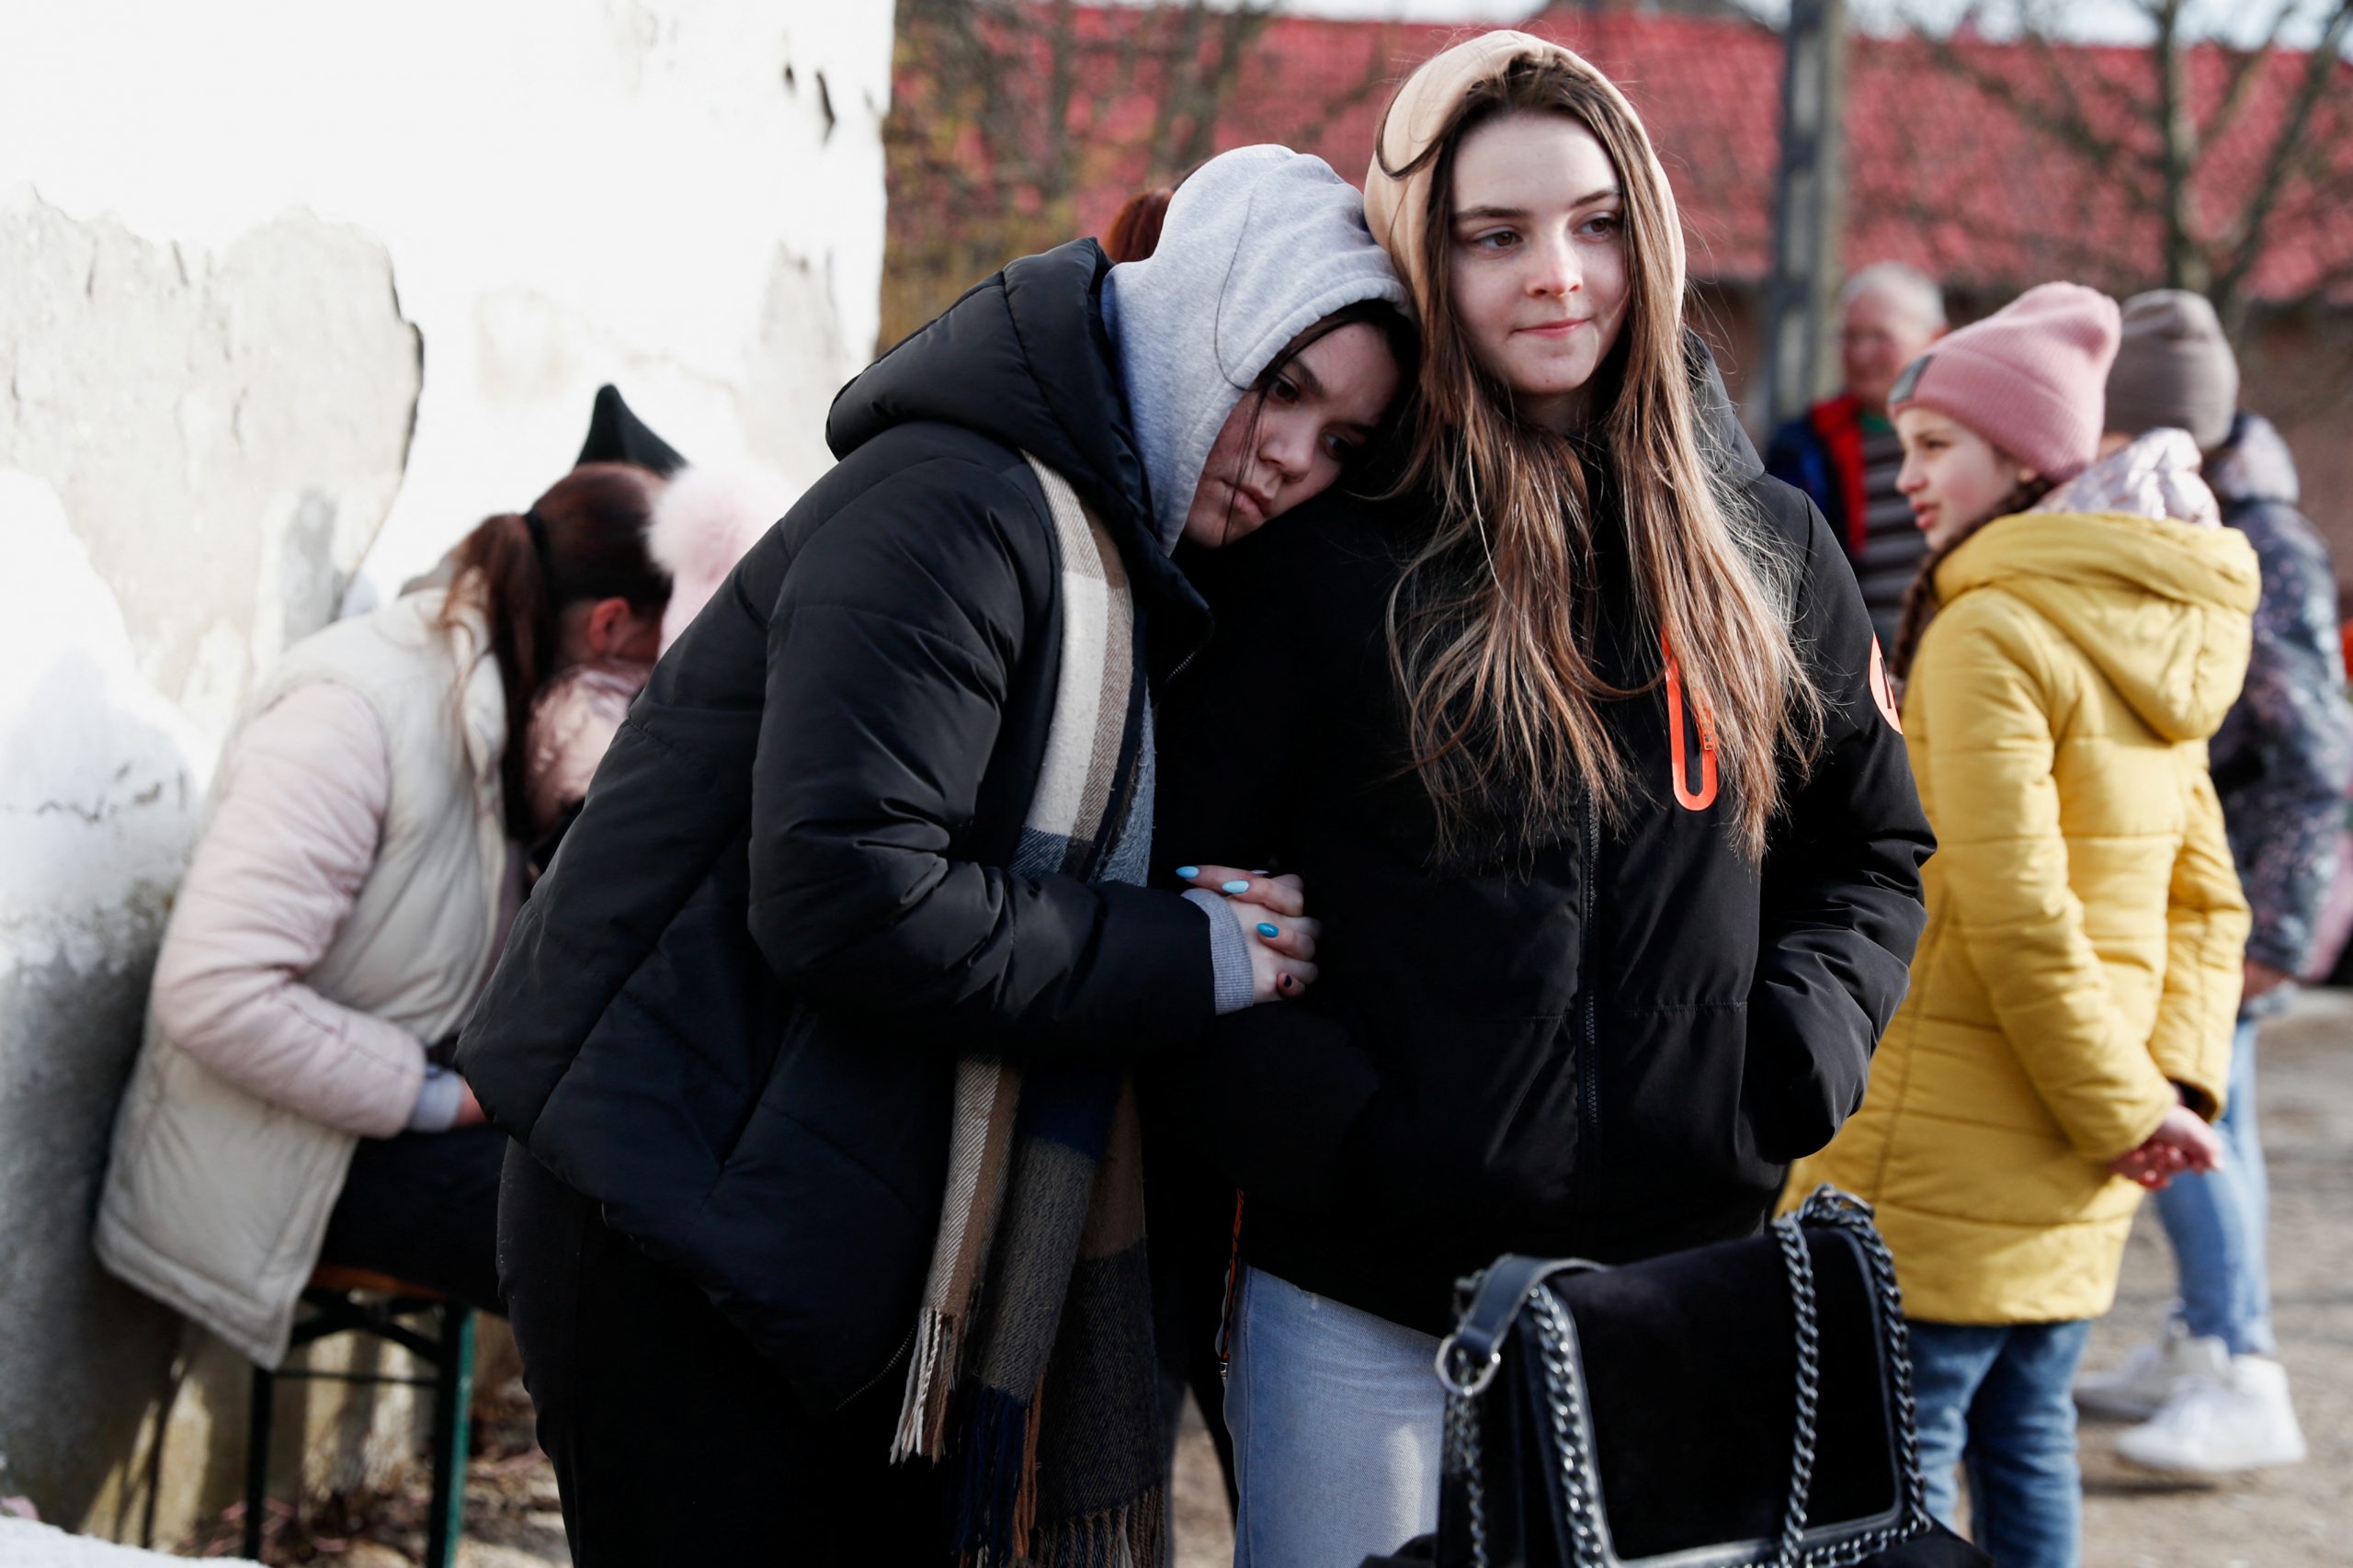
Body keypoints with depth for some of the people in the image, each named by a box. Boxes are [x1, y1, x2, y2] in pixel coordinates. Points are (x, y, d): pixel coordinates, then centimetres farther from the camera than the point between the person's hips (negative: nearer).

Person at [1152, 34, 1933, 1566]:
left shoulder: (1766, 548, 7)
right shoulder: (1314, 547, -4)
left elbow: (1873, 851, 17)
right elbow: (1187, 890, -3)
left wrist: (1787, 1069, 0)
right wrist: (1330, 1137, -14)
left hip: (1681, 1278, 3)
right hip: (1364, 1309, -3)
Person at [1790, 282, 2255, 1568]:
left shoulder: (1990, 634, -16)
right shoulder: (2150, 641, 12)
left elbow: (2015, 915, -21)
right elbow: (2207, 899, 13)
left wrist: (2122, 1110, -13)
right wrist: (2172, 1085, 3)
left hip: (1947, 1155, -9)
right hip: (2071, 1173, 9)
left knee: (1894, 1459, -3)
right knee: (2024, 1438, 15)